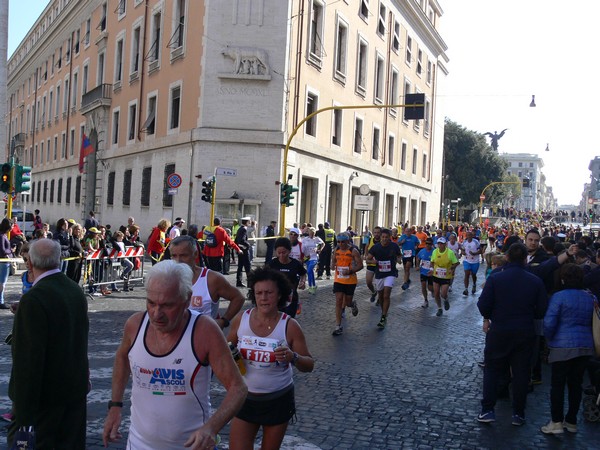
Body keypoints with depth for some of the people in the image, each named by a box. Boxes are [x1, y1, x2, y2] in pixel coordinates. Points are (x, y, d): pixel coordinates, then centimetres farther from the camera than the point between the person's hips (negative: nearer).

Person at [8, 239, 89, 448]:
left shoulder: (33, 299, -21)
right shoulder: (76, 290, 2)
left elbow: (30, 358, -23)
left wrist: (24, 414, -18)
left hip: (44, 395, -7)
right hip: (76, 389, 8)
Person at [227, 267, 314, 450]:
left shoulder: (290, 326, -14)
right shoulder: (241, 319, -8)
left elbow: (309, 365, -9)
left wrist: (293, 357, -30)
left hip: (278, 400, -1)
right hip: (245, 397, 1)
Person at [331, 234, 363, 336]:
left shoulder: (353, 251, -13)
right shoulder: (336, 250, 2)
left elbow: (360, 265, -12)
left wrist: (350, 271, -27)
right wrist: (333, 265, -5)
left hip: (350, 280, -3)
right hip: (338, 280, 3)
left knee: (347, 302, 8)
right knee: (338, 301, -3)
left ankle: (353, 304, 47)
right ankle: (338, 326, 1)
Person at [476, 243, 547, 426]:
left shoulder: (495, 278, -12)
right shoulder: (535, 281, -7)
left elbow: (483, 306, -13)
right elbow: (542, 311, -5)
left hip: (499, 332, -1)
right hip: (525, 333, 1)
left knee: (492, 370, 12)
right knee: (521, 373, 12)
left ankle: (487, 410, 12)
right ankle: (518, 414, 19)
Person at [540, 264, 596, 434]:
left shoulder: (559, 297, -11)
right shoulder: (590, 298, 8)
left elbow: (549, 323, -14)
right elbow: (592, 322, 16)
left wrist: (549, 338, 2)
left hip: (563, 346, -6)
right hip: (586, 346, 6)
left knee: (558, 384, 2)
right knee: (575, 383, 13)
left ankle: (556, 422, 3)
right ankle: (571, 422, 22)